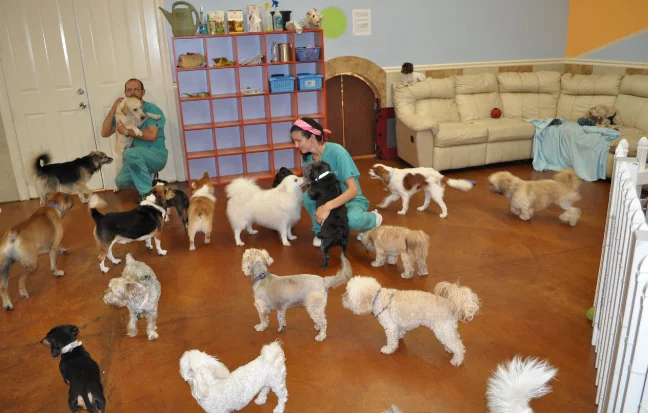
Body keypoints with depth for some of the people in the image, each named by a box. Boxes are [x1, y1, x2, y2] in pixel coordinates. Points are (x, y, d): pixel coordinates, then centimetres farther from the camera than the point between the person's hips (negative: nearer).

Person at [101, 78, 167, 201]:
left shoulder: (151, 109, -9)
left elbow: (151, 135, -22)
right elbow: (105, 133, 3)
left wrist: (126, 131, -15)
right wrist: (113, 109, -5)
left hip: (156, 155, -6)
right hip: (137, 159, 6)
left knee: (130, 153, -34)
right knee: (121, 181, -16)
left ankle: (149, 194, -20)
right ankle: (149, 182, 13)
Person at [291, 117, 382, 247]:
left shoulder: (337, 152, -26)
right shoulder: (307, 156, -7)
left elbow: (353, 190, -32)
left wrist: (327, 206, -44)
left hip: (351, 200, -5)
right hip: (329, 198, 5)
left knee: (352, 220, -38)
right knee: (307, 197, -26)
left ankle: (373, 218, 0)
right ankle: (321, 231, 1)